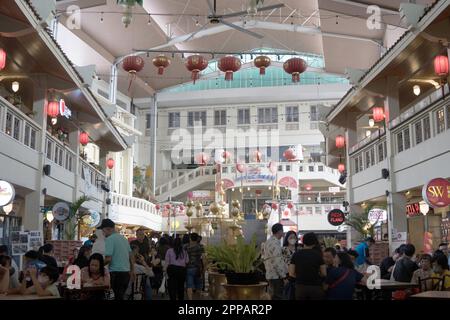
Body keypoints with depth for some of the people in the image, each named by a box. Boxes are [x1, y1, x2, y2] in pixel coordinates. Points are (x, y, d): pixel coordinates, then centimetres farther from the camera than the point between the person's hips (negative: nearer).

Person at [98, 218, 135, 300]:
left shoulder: (109, 239, -11)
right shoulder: (123, 238, 12)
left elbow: (108, 259, -19)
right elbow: (131, 256, 16)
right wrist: (132, 271, 22)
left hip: (116, 273, -8)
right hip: (126, 272, 8)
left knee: (118, 296, 0)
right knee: (121, 296, 17)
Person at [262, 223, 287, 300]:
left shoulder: (267, 242, 14)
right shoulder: (275, 243, -17)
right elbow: (277, 263, -21)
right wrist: (284, 277, -16)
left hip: (270, 275, 10)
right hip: (277, 276, -10)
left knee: (274, 297, 15)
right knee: (277, 297, -6)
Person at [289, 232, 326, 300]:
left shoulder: (296, 254, 1)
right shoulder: (318, 254, -4)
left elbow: (291, 273, 0)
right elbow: (324, 274, -3)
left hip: (300, 287, 2)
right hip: (315, 287, -2)